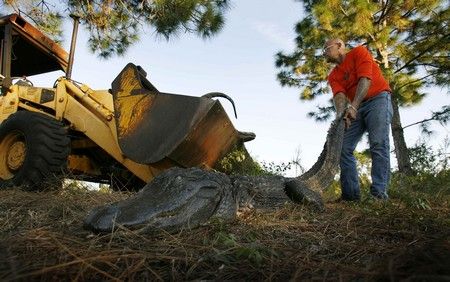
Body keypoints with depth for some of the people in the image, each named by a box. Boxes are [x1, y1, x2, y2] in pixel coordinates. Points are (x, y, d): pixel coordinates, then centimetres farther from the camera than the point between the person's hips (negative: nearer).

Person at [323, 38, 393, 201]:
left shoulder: (359, 52, 1)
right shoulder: (333, 76, 13)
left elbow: (365, 79, -14)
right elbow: (339, 95, -6)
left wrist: (353, 106, -28)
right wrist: (341, 114, -29)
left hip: (377, 98, -5)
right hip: (354, 109, 6)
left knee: (378, 145, -19)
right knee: (343, 148, -8)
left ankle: (379, 194, -24)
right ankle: (351, 194, -9)